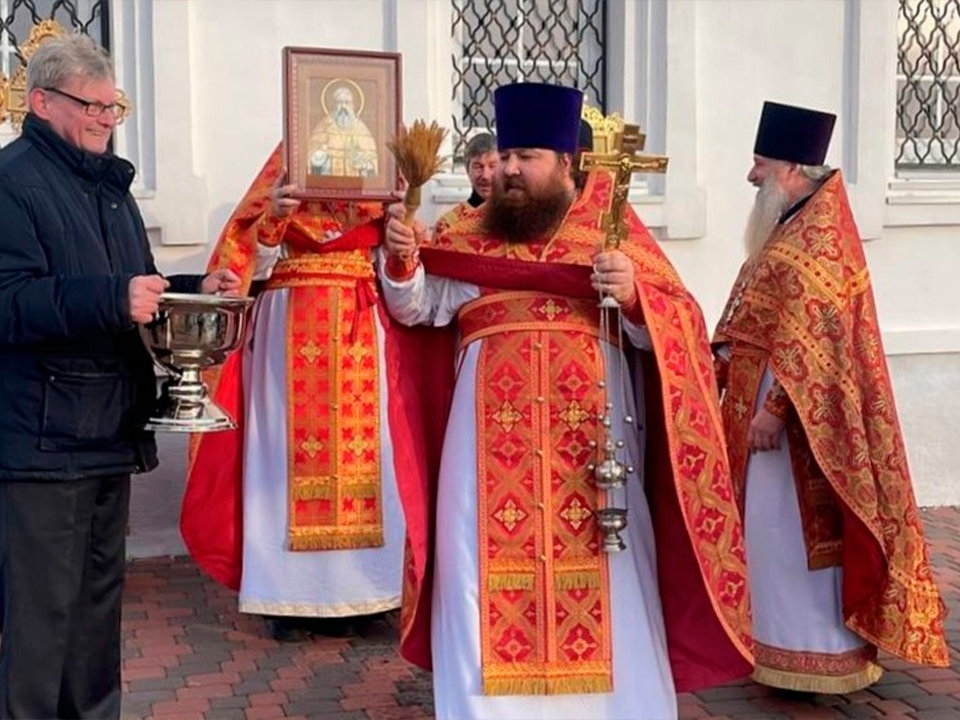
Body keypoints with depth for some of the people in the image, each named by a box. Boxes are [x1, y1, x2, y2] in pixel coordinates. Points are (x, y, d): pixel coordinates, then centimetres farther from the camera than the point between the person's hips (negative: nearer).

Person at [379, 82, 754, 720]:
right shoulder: (473, 233, 12)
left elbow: (678, 327, -1)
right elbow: (417, 307, 6)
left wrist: (634, 293, -20)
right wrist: (401, 259, -13)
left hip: (591, 438, -2)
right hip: (494, 439, 2)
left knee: (602, 582, 2)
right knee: (488, 569, 4)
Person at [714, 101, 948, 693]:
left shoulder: (815, 240, -17)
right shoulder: (797, 229, 15)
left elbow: (804, 340, -23)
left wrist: (773, 409, -25)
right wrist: (724, 369, 15)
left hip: (796, 417, -10)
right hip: (777, 407, 10)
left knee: (794, 532, -4)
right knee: (779, 530, 15)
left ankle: (818, 658, 6)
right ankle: (800, 645, 25)